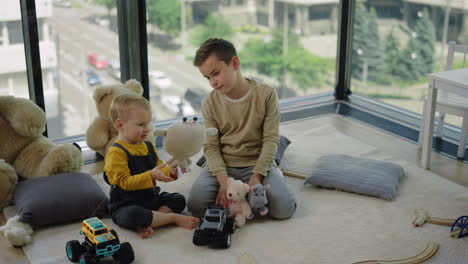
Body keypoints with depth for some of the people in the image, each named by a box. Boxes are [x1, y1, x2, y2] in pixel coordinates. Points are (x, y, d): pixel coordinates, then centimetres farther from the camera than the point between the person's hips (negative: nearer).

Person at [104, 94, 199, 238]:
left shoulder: (148, 146, 9)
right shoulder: (116, 153, -19)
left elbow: (159, 168, 14)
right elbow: (125, 182, -24)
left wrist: (170, 172, -9)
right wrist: (151, 175, -34)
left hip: (150, 198, 8)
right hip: (125, 206, -8)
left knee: (178, 199, 1)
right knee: (132, 215, -38)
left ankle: (145, 225, -19)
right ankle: (174, 218, -19)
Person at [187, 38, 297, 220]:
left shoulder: (266, 94, -7)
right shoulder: (210, 102, -2)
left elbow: (271, 139, -9)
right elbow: (211, 146, -5)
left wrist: (256, 176, -20)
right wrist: (223, 179, -22)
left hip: (258, 163, -1)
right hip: (223, 166, 1)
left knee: (284, 208, -24)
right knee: (196, 205, -23)